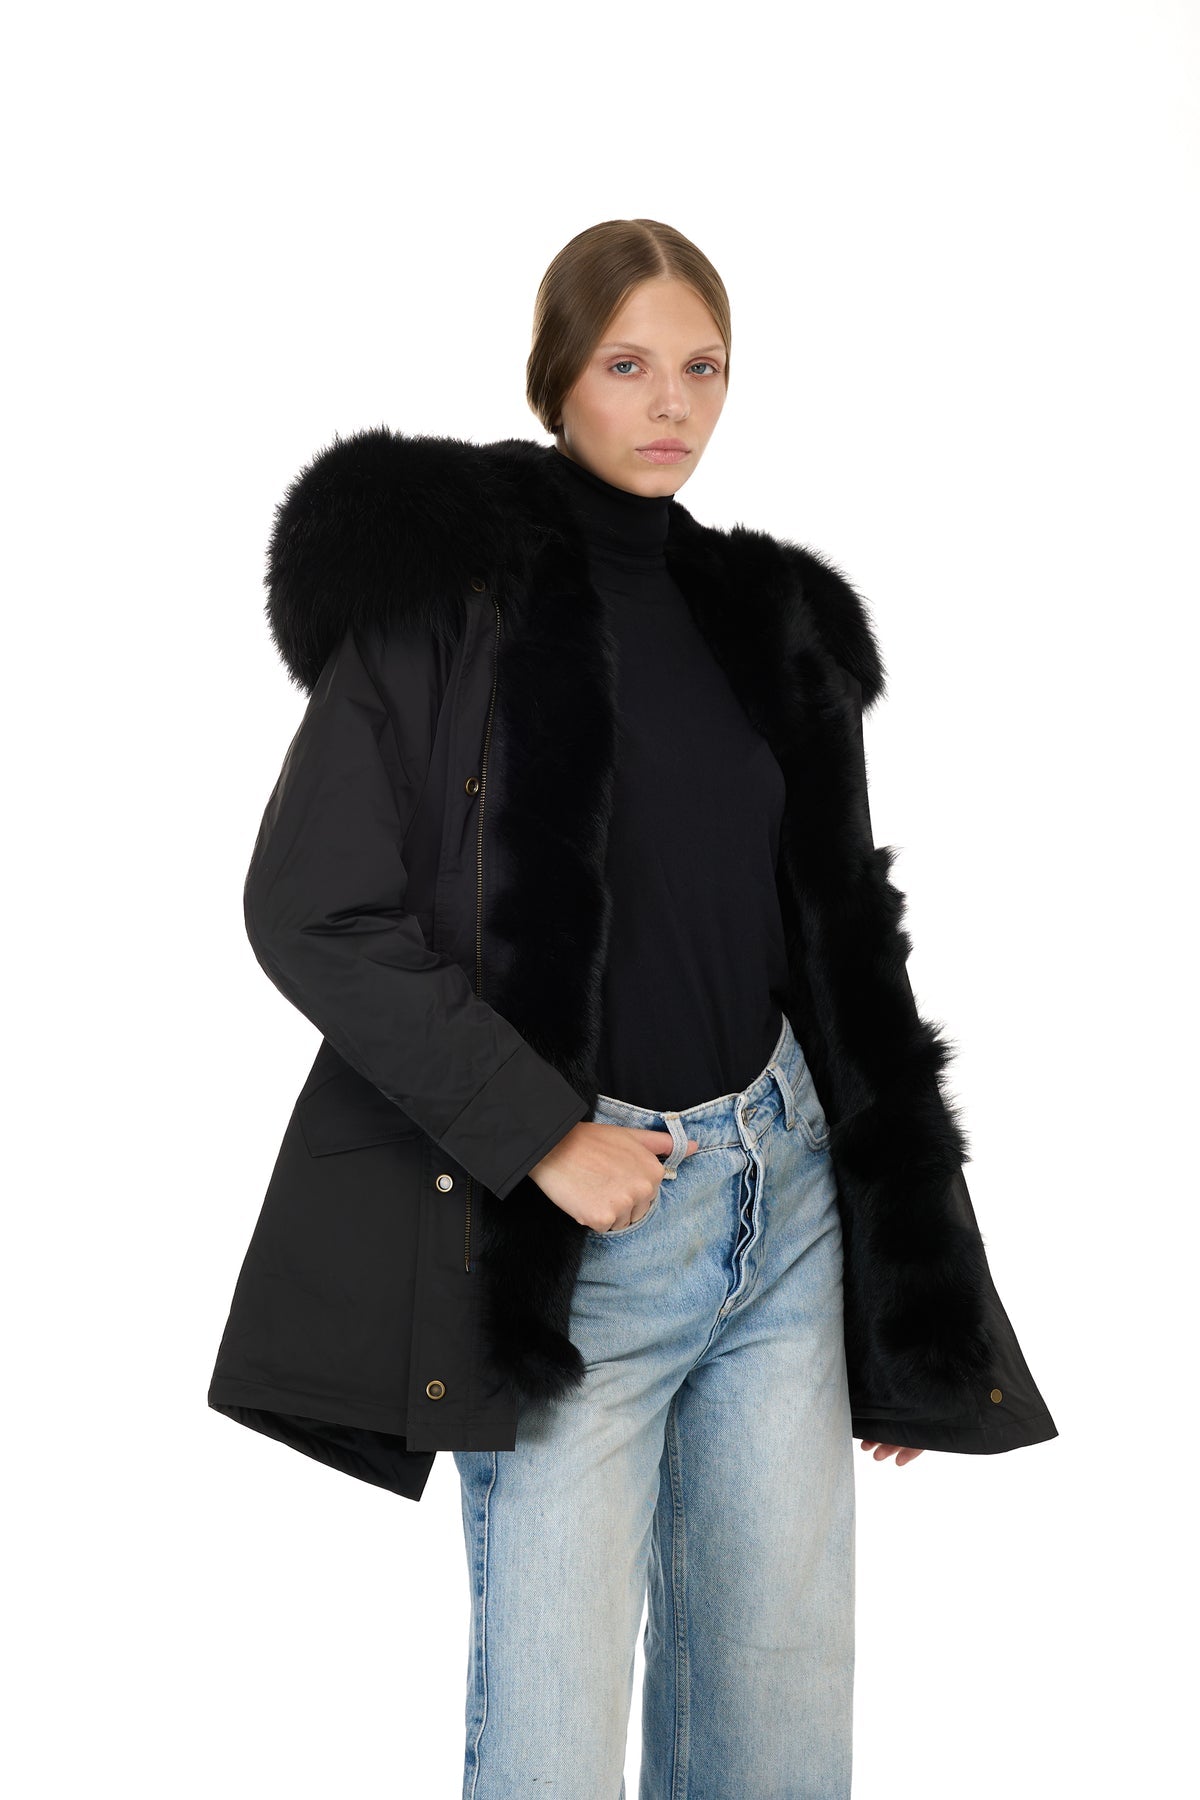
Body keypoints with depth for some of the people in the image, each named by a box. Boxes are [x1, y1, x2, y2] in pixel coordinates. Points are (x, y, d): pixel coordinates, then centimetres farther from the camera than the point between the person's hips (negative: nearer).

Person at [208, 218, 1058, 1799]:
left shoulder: (767, 619, 12)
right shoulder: (442, 584, -4)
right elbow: (312, 911, -11)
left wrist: (904, 1313, 14)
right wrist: (539, 1134, -14)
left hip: (785, 1201, 5)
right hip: (572, 1231, -5)